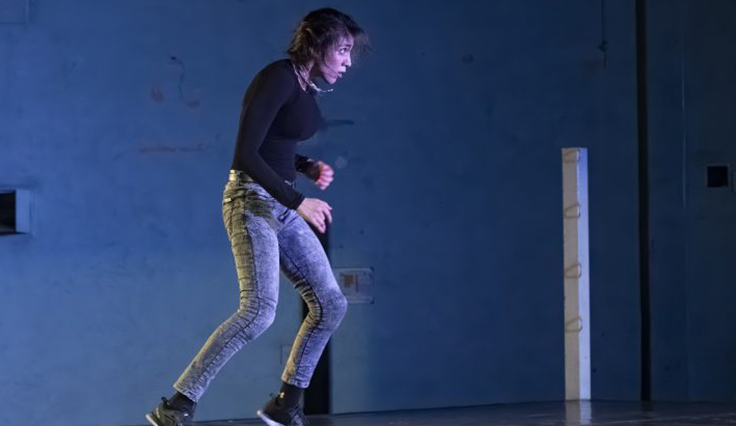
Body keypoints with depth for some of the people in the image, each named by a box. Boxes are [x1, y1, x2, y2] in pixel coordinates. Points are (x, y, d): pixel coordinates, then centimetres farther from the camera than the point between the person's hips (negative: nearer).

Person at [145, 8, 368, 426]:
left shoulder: (307, 86, 12)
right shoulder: (277, 79, -17)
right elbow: (245, 154, -23)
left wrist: (310, 168, 5)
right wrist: (298, 201, -23)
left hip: (280, 206, 9)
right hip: (250, 200, -9)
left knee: (331, 304, 5)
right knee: (259, 310, -22)